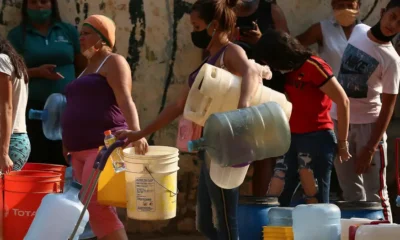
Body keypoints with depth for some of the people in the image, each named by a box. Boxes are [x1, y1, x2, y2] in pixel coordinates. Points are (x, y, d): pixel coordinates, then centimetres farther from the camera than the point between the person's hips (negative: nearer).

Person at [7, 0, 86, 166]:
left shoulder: (68, 31, 9)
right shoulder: (17, 35, 4)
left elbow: (82, 67, 13)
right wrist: (37, 72, -16)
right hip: (34, 108, -2)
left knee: (65, 161, 0)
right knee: (36, 161, -5)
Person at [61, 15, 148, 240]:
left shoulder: (113, 62, -2)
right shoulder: (88, 68, 24)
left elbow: (125, 99, -17)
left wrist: (136, 132, -33)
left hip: (104, 146, -9)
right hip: (81, 150, 9)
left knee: (97, 207, -19)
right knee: (99, 210, 4)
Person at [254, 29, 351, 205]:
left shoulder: (313, 67, -11)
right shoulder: (285, 72, 13)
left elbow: (343, 101, -10)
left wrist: (343, 142, -6)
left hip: (317, 139, -8)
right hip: (291, 138, 8)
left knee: (316, 200, -5)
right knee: (274, 197, 2)